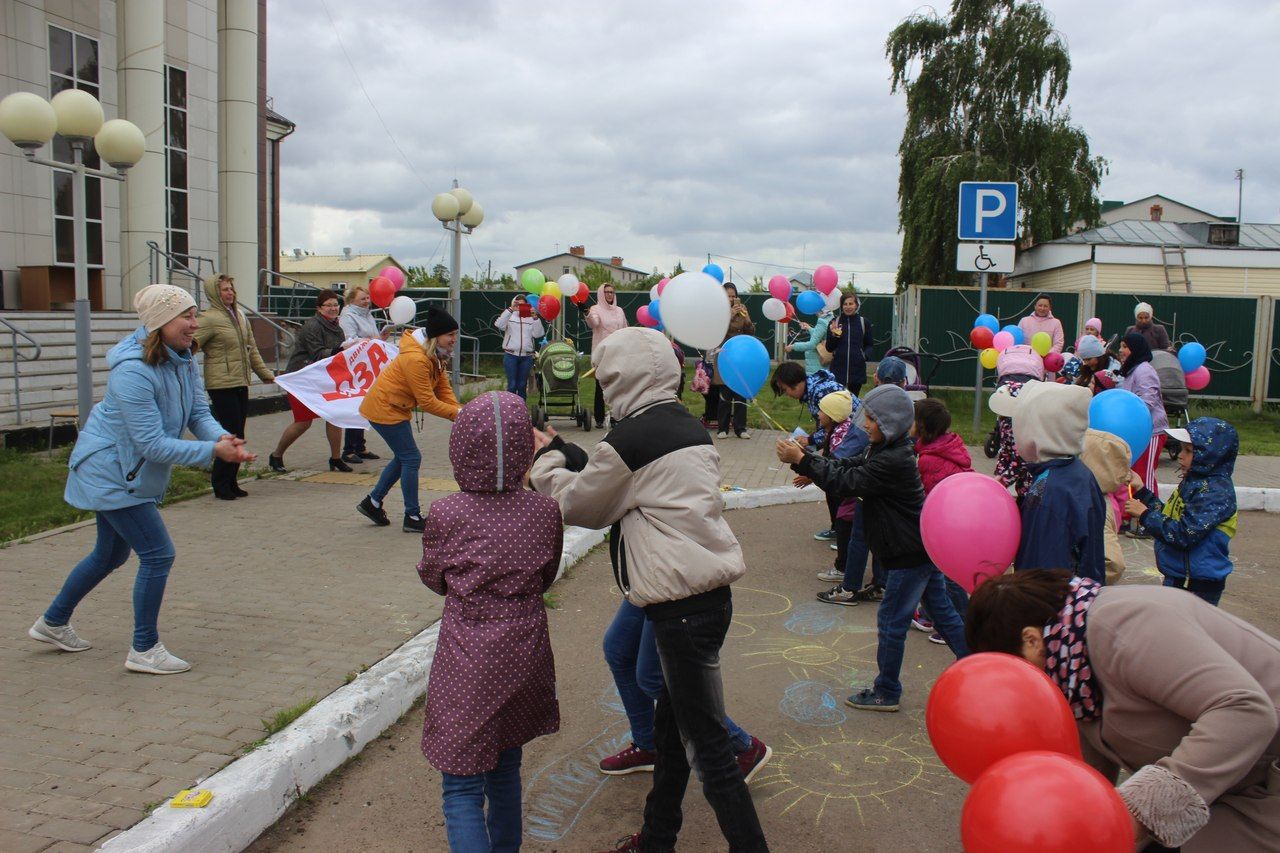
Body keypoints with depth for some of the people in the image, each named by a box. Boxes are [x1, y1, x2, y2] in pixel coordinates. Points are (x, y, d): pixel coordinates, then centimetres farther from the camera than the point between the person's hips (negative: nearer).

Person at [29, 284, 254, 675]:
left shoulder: (183, 360, -3)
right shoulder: (133, 372, -29)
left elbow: (199, 413, -4)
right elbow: (153, 444, -30)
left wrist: (223, 437, -25)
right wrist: (213, 451, -33)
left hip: (121, 473, 10)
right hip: (109, 473, -10)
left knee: (110, 555, 23)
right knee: (158, 554, -9)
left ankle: (53, 623, 43)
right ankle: (144, 650, 5)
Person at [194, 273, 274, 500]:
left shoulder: (240, 315, 14)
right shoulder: (209, 319, -8)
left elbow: (252, 349, 21)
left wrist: (266, 374, 22)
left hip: (241, 383, 7)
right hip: (222, 385, -7)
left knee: (237, 436, 10)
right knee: (232, 435, -8)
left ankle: (231, 482, 19)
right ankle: (220, 483, 4)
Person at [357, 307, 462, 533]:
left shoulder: (436, 355, 3)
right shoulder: (416, 358, -29)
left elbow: (444, 389, 0)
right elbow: (427, 402, -27)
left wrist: (459, 412, -14)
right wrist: (457, 413, -22)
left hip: (393, 407, 10)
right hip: (384, 409, -10)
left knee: (403, 457, 18)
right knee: (411, 458, -6)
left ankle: (372, 502, 29)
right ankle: (413, 518, 3)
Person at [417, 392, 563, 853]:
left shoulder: (446, 515, -15)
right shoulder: (546, 511, -7)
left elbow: (433, 579, 4)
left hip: (467, 665, -4)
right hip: (525, 655, 4)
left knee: (462, 790, 4)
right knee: (506, 769, 23)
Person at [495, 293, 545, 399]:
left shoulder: (531, 318, 9)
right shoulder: (509, 316, 5)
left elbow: (538, 334, -2)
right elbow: (499, 324, -13)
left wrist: (535, 318, -14)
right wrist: (510, 309, -20)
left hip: (526, 356, 2)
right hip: (511, 355, -2)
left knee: (522, 385, 7)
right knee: (512, 385, -5)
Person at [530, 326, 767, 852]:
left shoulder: (631, 437, -16)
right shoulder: (686, 425, 11)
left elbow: (580, 505, 0)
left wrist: (545, 464, 16)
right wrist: (562, 452, 22)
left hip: (682, 606, -10)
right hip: (710, 589, 10)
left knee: (706, 745, -1)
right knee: (671, 726, 21)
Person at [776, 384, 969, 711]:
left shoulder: (893, 461, -25)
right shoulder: (890, 449, 7)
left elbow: (847, 482, -26)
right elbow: (852, 466, 12)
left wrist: (802, 461, -25)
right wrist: (810, 462, -1)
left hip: (909, 555, -10)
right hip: (923, 547, 10)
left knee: (891, 623, 3)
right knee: (943, 613, 18)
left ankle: (886, 693, 16)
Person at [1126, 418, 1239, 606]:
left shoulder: (1215, 492, -21)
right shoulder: (1194, 482, 10)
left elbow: (1185, 534, -27)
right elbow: (1169, 517, 18)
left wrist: (1145, 515, -19)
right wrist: (1141, 491, 13)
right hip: (1177, 577, 10)